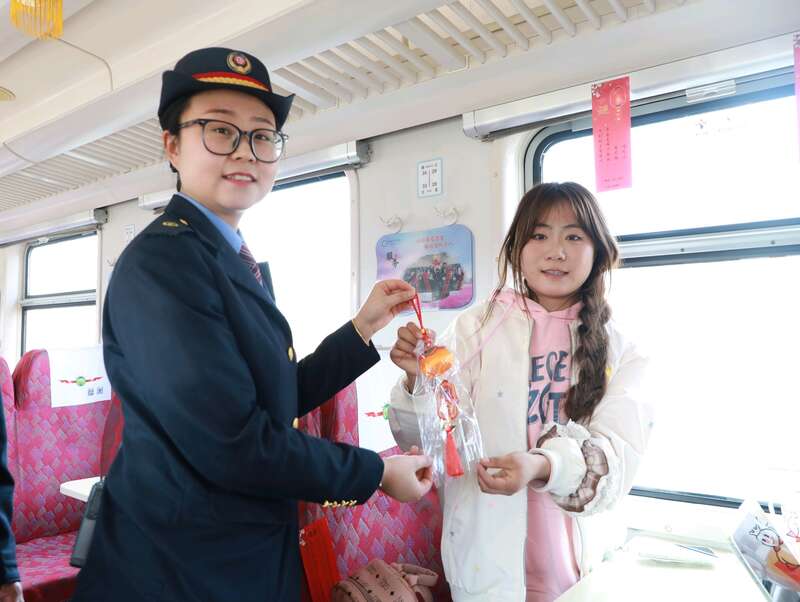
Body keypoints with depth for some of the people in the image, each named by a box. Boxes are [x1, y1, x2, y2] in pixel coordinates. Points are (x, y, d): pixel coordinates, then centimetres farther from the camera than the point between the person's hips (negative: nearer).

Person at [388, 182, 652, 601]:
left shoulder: (620, 353, 0)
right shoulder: (477, 327, -6)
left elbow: (618, 454, -13)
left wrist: (543, 467, -32)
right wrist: (417, 381, -27)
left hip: (584, 563, 2)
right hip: (487, 558, -1)